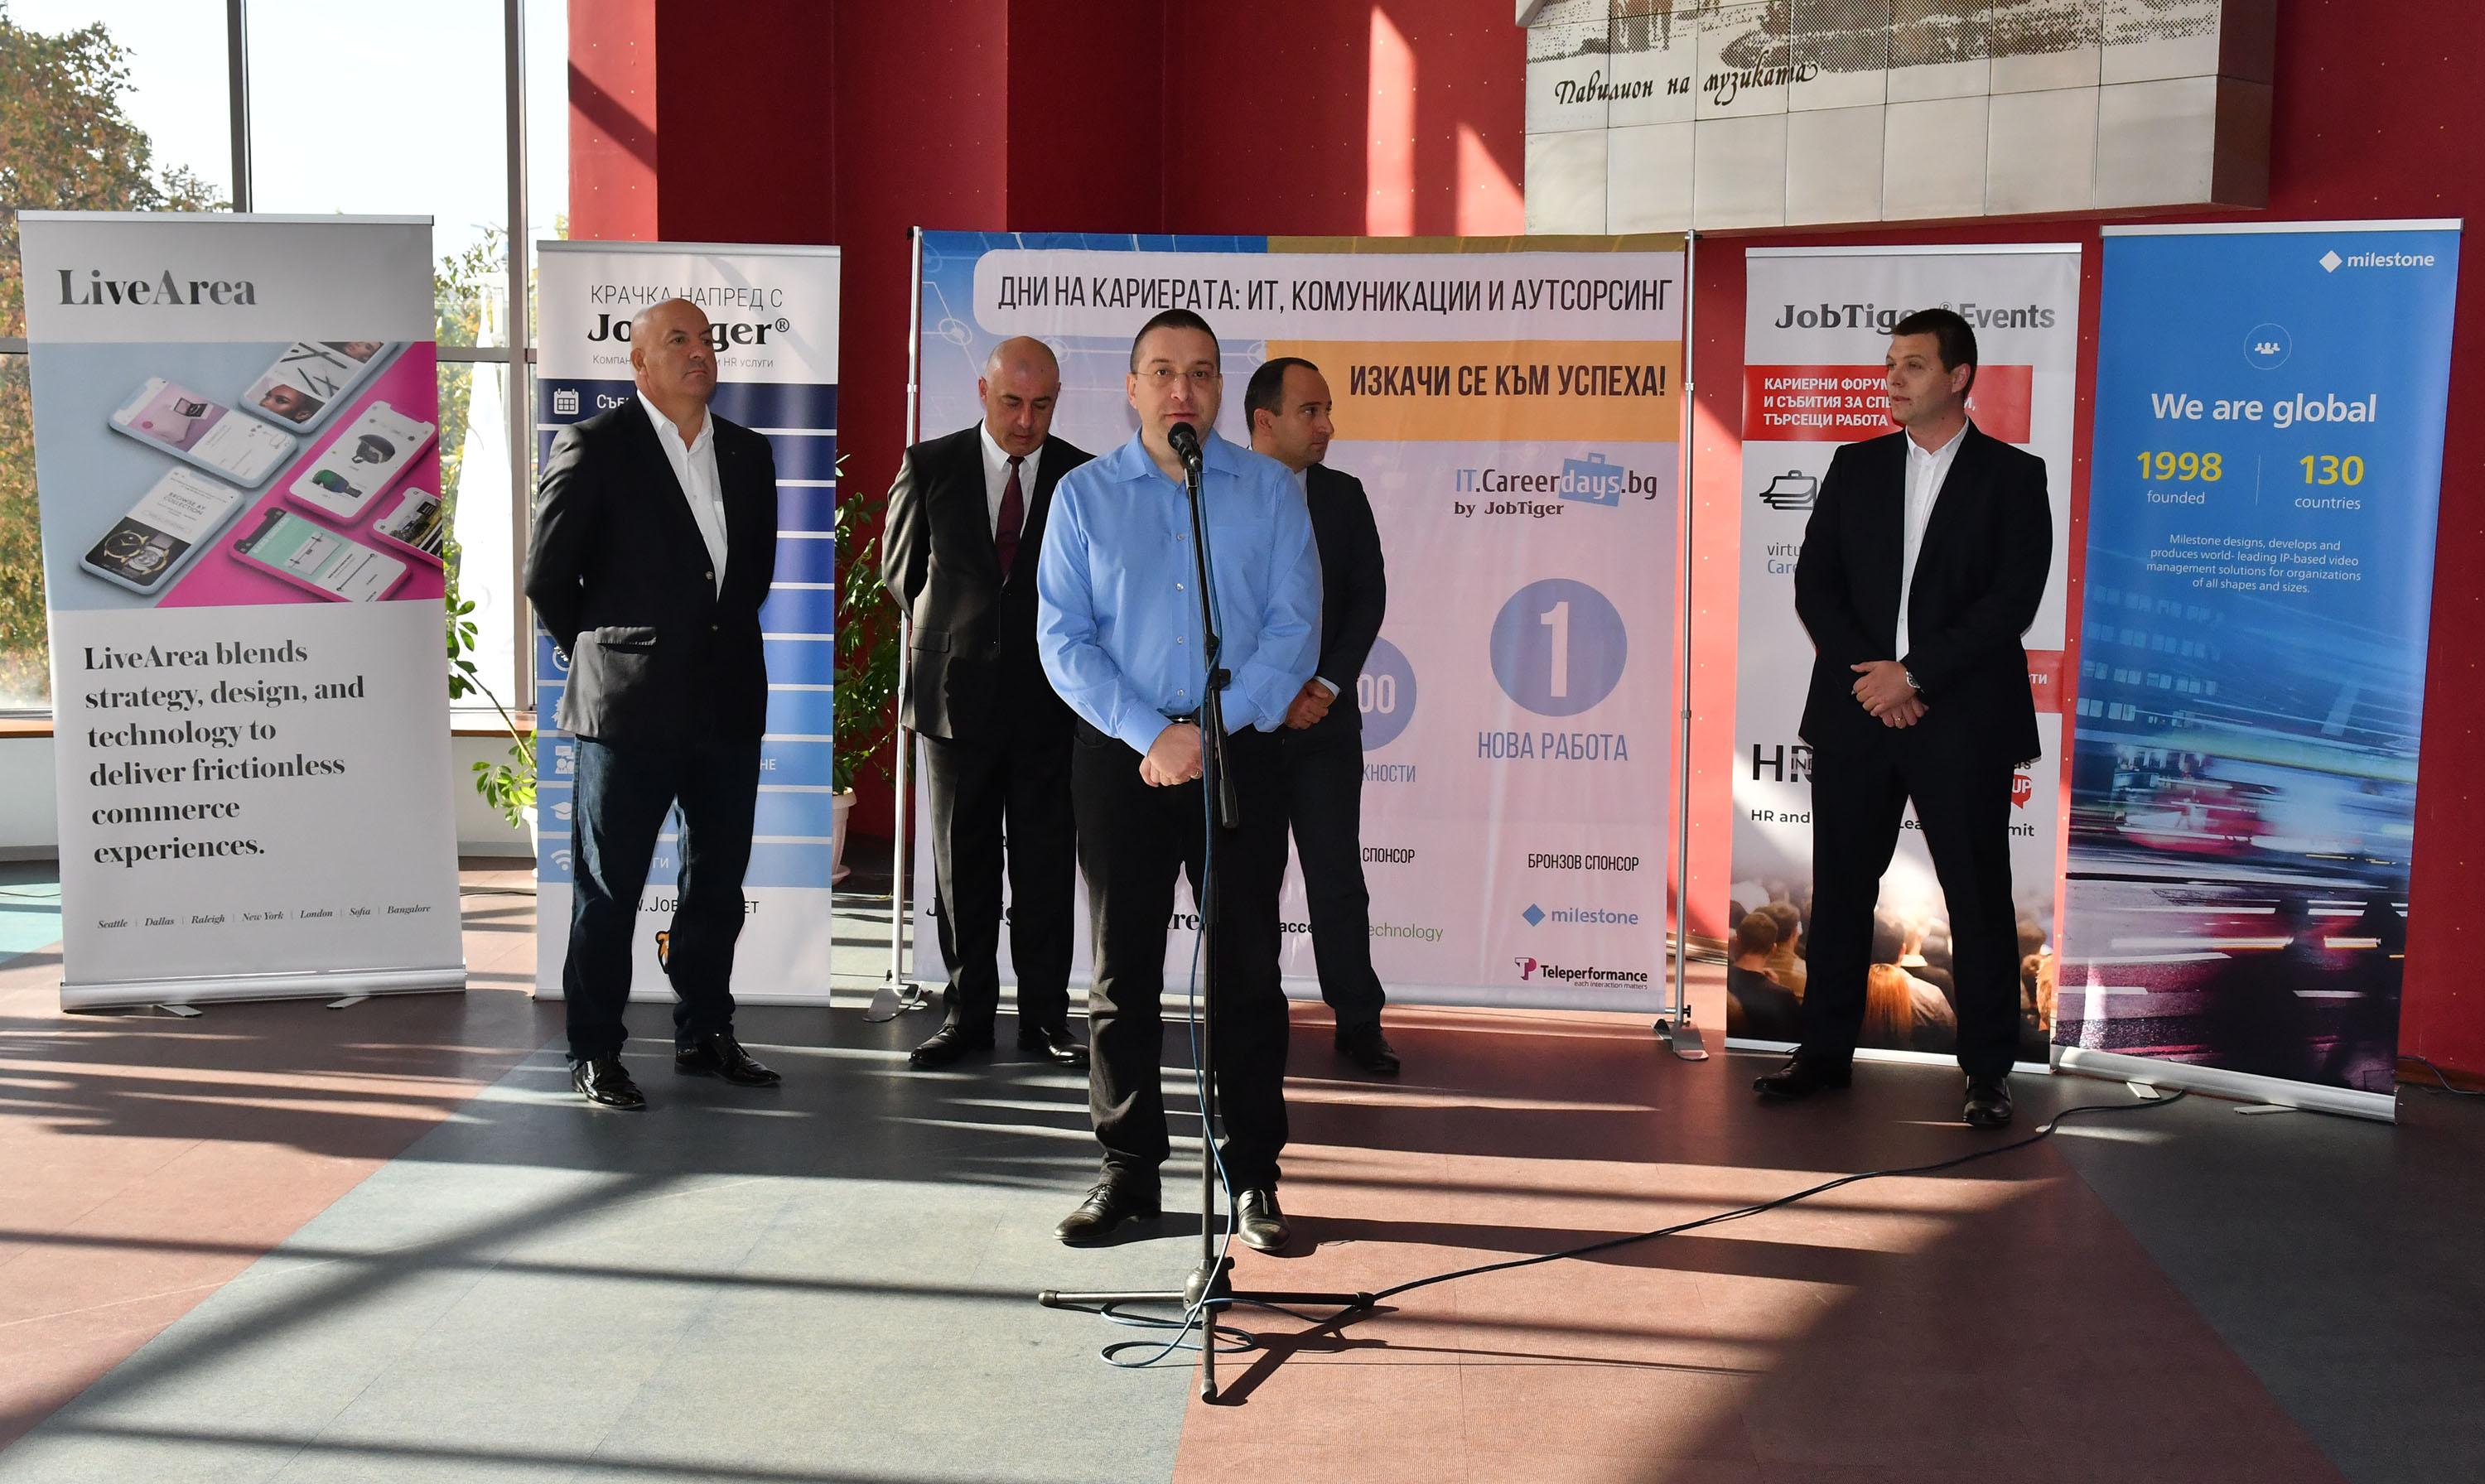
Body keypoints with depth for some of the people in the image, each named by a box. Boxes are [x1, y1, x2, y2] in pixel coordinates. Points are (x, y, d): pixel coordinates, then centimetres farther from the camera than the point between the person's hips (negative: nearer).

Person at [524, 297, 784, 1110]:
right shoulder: (592, 449, -5)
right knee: (608, 888, 3)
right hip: (630, 705, -5)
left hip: (728, 701, 5)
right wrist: (602, 651, 3)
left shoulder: (749, 454, 10)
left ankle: (704, 1031, 27)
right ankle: (594, 1051, 14)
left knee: (719, 879, 13)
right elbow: (547, 576, -3)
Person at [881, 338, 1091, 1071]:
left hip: (1048, 700, 0)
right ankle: (967, 1012, 18)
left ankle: (1045, 1014, 15)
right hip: (956, 694, 1)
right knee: (962, 864, 7)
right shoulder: (929, 466, 2)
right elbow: (899, 569, 10)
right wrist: (949, 630, 9)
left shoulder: (1084, 478, 1)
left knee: (1046, 865, 4)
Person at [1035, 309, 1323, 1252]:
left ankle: (1253, 1176, 11)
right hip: (1119, 757, 1)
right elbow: (1062, 639, 0)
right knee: (1123, 973, 5)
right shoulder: (1084, 495, 7)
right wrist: (1150, 733, -11)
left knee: (1247, 971, 2)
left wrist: (1211, 729, -12)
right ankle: (1129, 1171, 15)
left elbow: (1295, 627, -2)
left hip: (1241, 753, 0)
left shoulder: (1269, 491, 6)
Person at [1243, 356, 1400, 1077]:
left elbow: (1368, 596, 4)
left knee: (1337, 876, 2)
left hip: (1324, 716, 2)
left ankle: (1359, 1022, 10)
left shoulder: (1344, 495, 8)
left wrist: (1326, 685, -8)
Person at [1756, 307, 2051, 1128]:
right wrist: (1870, 677, -8)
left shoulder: (2013, 475, 1)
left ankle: (1987, 1069, 13)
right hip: (1855, 714, 4)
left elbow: (2012, 601, -9)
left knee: (1978, 897, 2)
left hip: (1963, 720, -3)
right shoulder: (1855, 466, 11)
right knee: (1840, 885, 9)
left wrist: (1914, 675, -14)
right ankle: (1825, 1052, 20)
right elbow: (1814, 583, 5)